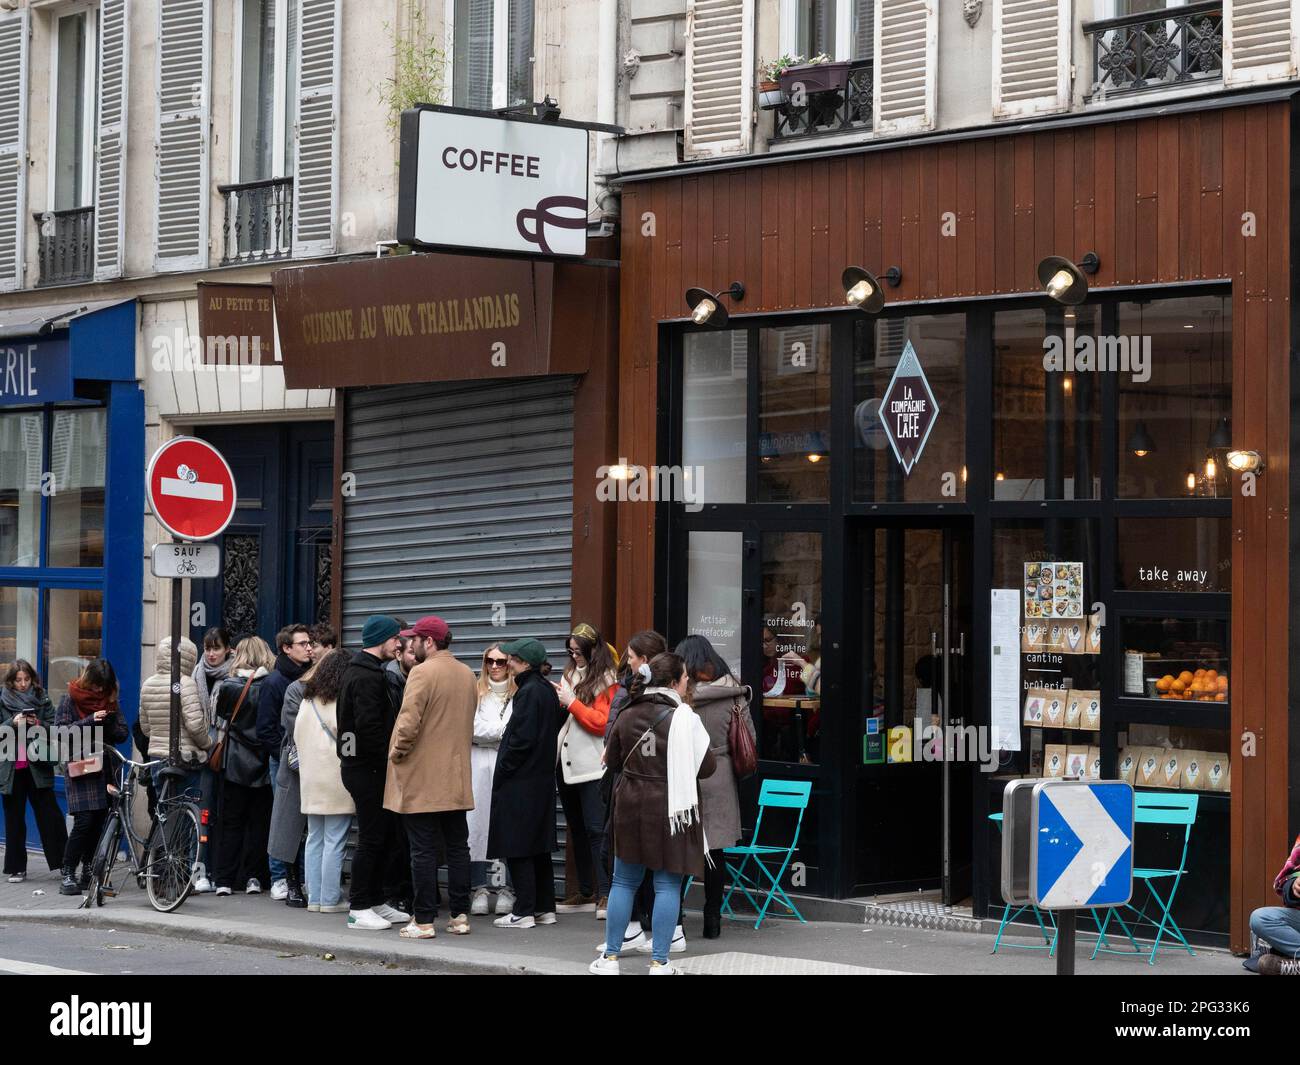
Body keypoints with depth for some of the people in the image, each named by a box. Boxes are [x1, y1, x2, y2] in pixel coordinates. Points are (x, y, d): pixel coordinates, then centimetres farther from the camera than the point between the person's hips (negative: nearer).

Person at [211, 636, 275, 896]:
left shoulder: (228, 687, -7)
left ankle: (224, 880, 3)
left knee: (231, 822, 6)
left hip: (235, 763, 0)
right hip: (264, 764, 0)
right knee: (259, 821, 8)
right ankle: (253, 877, 6)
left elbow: (218, 721, 6)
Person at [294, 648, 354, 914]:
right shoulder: (343, 703, -13)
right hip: (337, 779, -7)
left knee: (314, 839, 12)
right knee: (335, 842, -3)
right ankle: (330, 899, -2)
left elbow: (297, 736, 16)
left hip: (310, 780, 7)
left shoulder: (306, 701, 9)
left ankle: (314, 898, 12)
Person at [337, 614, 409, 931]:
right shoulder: (369, 677, -17)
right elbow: (369, 726, -24)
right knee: (372, 838, -5)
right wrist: (388, 757, -17)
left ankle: (375, 902, 21)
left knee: (385, 835, 15)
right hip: (368, 769, -10)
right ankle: (359, 908, -1)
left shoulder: (355, 672, 18)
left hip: (357, 764, 10)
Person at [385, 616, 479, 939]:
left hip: (421, 779, -7)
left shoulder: (422, 673, -14)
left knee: (423, 850, -3)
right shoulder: (467, 674, 10)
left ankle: (424, 920, -2)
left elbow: (409, 722, -21)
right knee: (458, 846, 11)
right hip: (457, 779, 7)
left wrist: (397, 754, -7)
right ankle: (460, 915, 13)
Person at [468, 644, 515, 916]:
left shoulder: (518, 694, 3)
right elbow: (473, 728, -1)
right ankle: (478, 888, 3)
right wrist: (504, 731, -5)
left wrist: (490, 731, -7)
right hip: (479, 762, 2)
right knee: (477, 823, -1)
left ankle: (507, 889, 4)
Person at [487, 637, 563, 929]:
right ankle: (545, 907, 18)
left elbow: (521, 739, -21)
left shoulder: (529, 692, -17)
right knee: (539, 846, 14)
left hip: (521, 782, -9)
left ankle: (524, 911, -3)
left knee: (517, 847, -4)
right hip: (542, 778, 9)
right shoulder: (547, 689, 10)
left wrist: (502, 772, -12)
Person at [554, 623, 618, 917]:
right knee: (577, 830, 12)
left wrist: (571, 702, -13)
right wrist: (555, 700, 1)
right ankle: (586, 893, 18)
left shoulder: (607, 682, -7)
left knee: (596, 829, -9)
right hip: (567, 765, 7)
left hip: (591, 768, -7)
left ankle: (606, 893, -8)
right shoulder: (570, 674, 13)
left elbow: (602, 722, -14)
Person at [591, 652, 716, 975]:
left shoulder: (627, 716, 2)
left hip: (631, 806, 4)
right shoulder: (684, 718, -12)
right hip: (671, 807, -4)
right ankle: (659, 964, 2)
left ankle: (610, 958, 15)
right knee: (667, 884, 3)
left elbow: (612, 758, 15)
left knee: (624, 881, 13)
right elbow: (707, 766, -9)